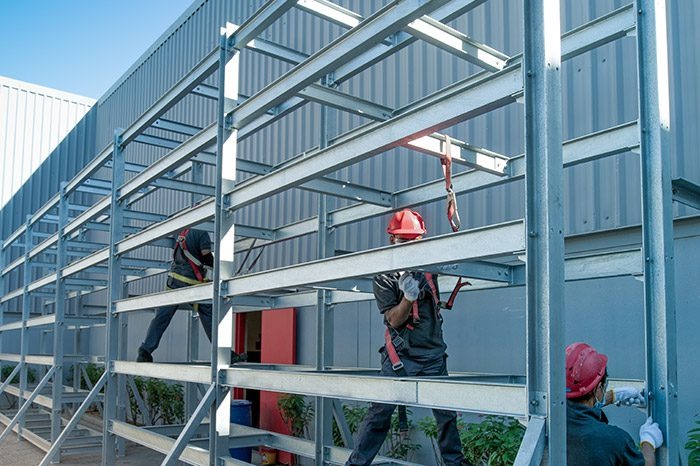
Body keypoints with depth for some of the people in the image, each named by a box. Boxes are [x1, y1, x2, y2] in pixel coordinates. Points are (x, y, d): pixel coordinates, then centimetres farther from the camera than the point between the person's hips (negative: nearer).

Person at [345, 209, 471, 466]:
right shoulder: (384, 278, -4)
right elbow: (394, 320, -10)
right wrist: (409, 296, -27)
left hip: (433, 355, 4)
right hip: (399, 357, -3)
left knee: (446, 412, 10)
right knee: (380, 411, -5)